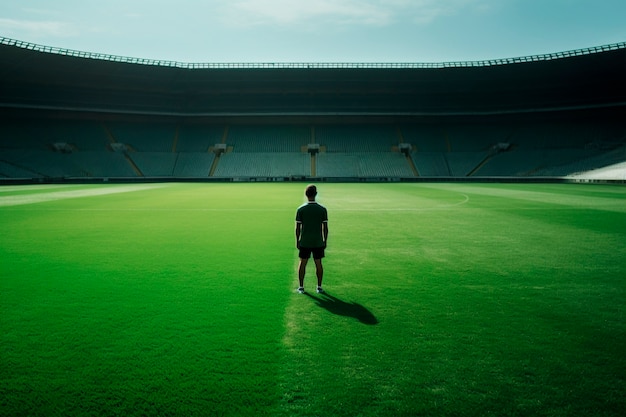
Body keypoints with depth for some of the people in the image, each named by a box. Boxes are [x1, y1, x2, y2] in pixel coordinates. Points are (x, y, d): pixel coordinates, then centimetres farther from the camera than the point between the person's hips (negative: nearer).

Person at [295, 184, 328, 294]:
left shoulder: (300, 209, -7)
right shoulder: (322, 209, -5)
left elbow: (297, 228, -4)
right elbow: (325, 228, -3)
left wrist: (297, 241, 6)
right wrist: (325, 241, 8)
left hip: (304, 242, 0)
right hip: (318, 242, 1)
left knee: (302, 263, 10)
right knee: (318, 263, 11)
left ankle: (301, 287, 15)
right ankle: (319, 287, 16)